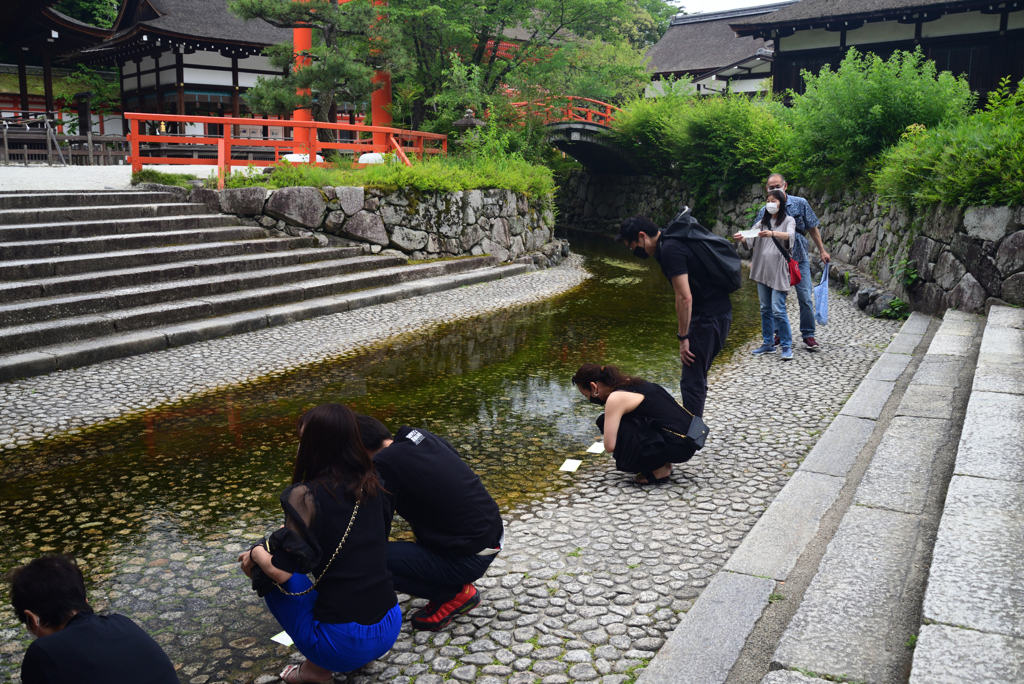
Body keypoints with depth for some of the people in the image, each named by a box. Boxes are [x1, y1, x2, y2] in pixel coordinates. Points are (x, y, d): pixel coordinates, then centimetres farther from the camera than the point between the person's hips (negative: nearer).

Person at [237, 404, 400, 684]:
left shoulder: (306, 495, -13)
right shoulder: (370, 485, 4)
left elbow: (282, 572, -17)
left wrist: (257, 553, 6)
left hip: (343, 645, -6)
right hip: (391, 630, 6)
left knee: (265, 567, 10)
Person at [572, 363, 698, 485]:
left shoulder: (616, 398, -14)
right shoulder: (630, 383, 13)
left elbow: (610, 446, -17)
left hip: (678, 445, -9)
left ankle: (659, 470, -1)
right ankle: (662, 463, 15)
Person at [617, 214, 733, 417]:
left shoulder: (669, 250, -18)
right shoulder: (672, 242, 13)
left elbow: (684, 298, -22)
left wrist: (683, 337, -16)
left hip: (708, 317, -10)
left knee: (691, 380, -4)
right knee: (697, 376, 19)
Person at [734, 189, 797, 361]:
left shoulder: (788, 220, 2)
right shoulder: (762, 222, 16)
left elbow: (790, 235, -20)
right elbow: (749, 240, 2)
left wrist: (773, 234, -40)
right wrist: (741, 238, -22)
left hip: (779, 270, -5)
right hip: (762, 269, 5)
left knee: (778, 310, -10)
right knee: (765, 309, 11)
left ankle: (787, 346, -1)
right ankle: (768, 344, 20)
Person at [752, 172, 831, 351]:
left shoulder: (800, 204, 0)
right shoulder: (764, 211, 1)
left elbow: (812, 228, 7)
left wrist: (822, 251, 7)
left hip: (799, 258, -1)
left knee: (805, 298, -5)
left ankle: (808, 335, 6)